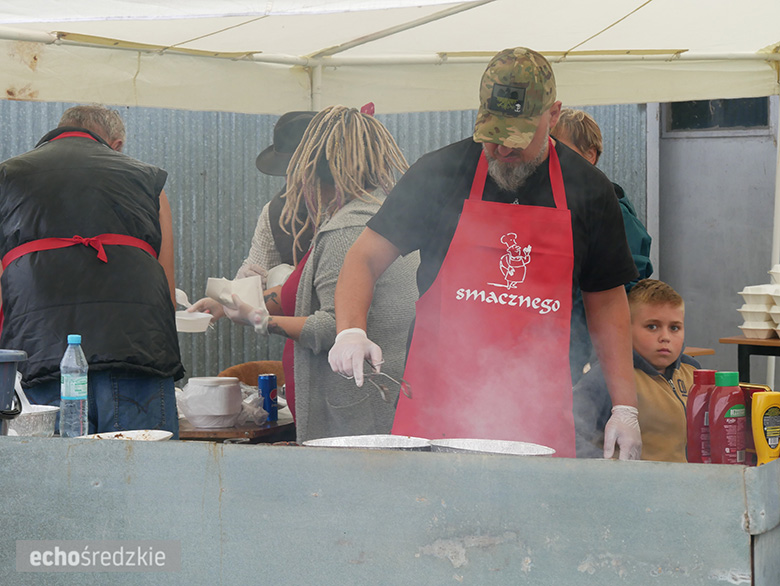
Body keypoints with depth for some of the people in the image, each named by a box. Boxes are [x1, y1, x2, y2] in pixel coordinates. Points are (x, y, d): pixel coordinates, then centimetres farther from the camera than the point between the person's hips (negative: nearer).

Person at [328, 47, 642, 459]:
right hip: (437, 405, -1)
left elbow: (607, 301, 14)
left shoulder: (588, 190, 7)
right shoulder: (439, 173, 1)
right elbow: (365, 257, 5)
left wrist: (625, 407, 8)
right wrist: (350, 331, -14)